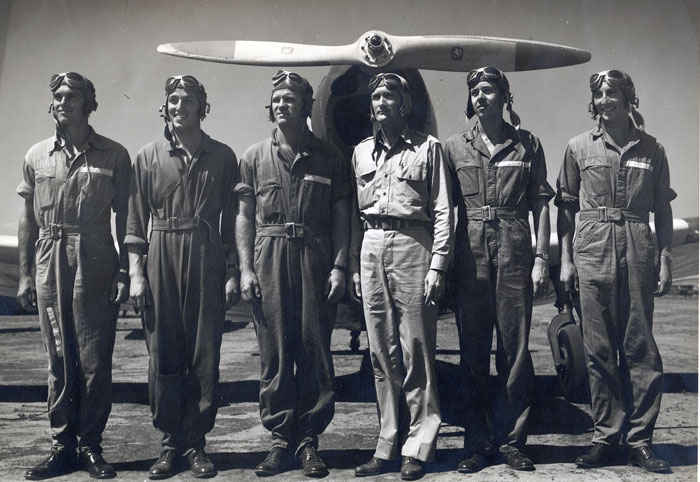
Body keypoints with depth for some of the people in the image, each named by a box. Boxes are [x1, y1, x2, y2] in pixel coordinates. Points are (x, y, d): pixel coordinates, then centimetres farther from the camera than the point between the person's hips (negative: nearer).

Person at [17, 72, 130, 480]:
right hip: (50, 266, 3)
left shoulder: (114, 155, 3)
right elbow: (28, 220, 13)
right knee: (59, 361, 8)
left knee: (96, 361, 0)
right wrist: (25, 275, 9)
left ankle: (91, 445, 13)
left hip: (95, 264, -2)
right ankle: (63, 446, 17)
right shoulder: (37, 156, 11)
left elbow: (125, 219, 2)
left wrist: (124, 272, -5)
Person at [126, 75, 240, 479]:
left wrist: (233, 273, 1)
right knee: (163, 353, 3)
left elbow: (231, 218, 7)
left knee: (205, 354, 1)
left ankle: (196, 442, 13)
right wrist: (136, 273, 0)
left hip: (207, 256, 0)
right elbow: (137, 219, 7)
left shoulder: (222, 156, 7)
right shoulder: (149, 156, 8)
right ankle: (170, 443, 14)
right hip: (161, 256, 1)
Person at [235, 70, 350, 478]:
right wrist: (246, 268, 1)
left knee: (315, 350, 0)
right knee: (274, 353, 3)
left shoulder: (328, 158, 9)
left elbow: (341, 216, 7)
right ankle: (282, 440, 12)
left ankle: (309, 440, 11)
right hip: (270, 261, 1)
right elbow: (244, 217, 10)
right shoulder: (255, 158, 11)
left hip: (315, 259, -1)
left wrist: (339, 266, -2)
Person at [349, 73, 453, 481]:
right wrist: (354, 266, 10)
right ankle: (388, 444, 15)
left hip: (413, 247, -4)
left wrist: (437, 265, -9)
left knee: (416, 350, -3)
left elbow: (443, 211, 0)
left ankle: (418, 447, 7)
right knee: (381, 352, 7)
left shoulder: (428, 147, 5)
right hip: (372, 249, 5)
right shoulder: (362, 152, 18)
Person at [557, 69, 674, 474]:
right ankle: (606, 438, 11)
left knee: (640, 347, 0)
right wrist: (566, 258, 4)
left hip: (638, 249, 0)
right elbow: (566, 205, 9)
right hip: (592, 248, 0)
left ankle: (640, 439, 9)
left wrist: (665, 259, 3)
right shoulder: (580, 148, 8)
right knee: (599, 349, 2)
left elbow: (663, 209, 11)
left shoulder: (651, 149, 9)